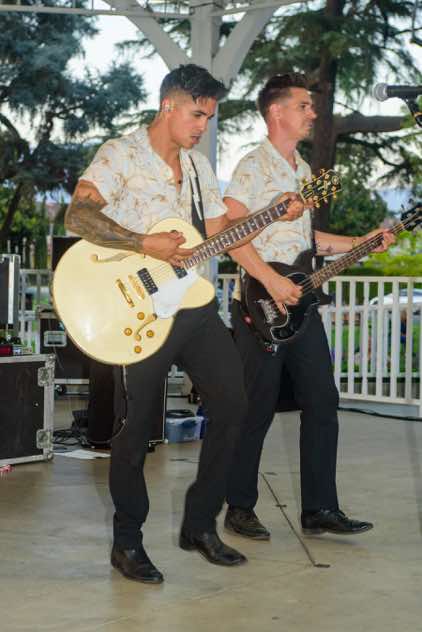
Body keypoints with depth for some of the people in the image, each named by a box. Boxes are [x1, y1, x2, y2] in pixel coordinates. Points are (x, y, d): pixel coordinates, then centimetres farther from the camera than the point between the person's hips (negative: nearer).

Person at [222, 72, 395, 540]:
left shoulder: (302, 169, 18)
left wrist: (359, 244, 14)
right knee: (257, 408, -2)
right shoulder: (253, 166, -9)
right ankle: (239, 508, 11)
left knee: (322, 402, 5)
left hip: (300, 301, 8)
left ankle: (320, 509, 11)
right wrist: (272, 281, -23)